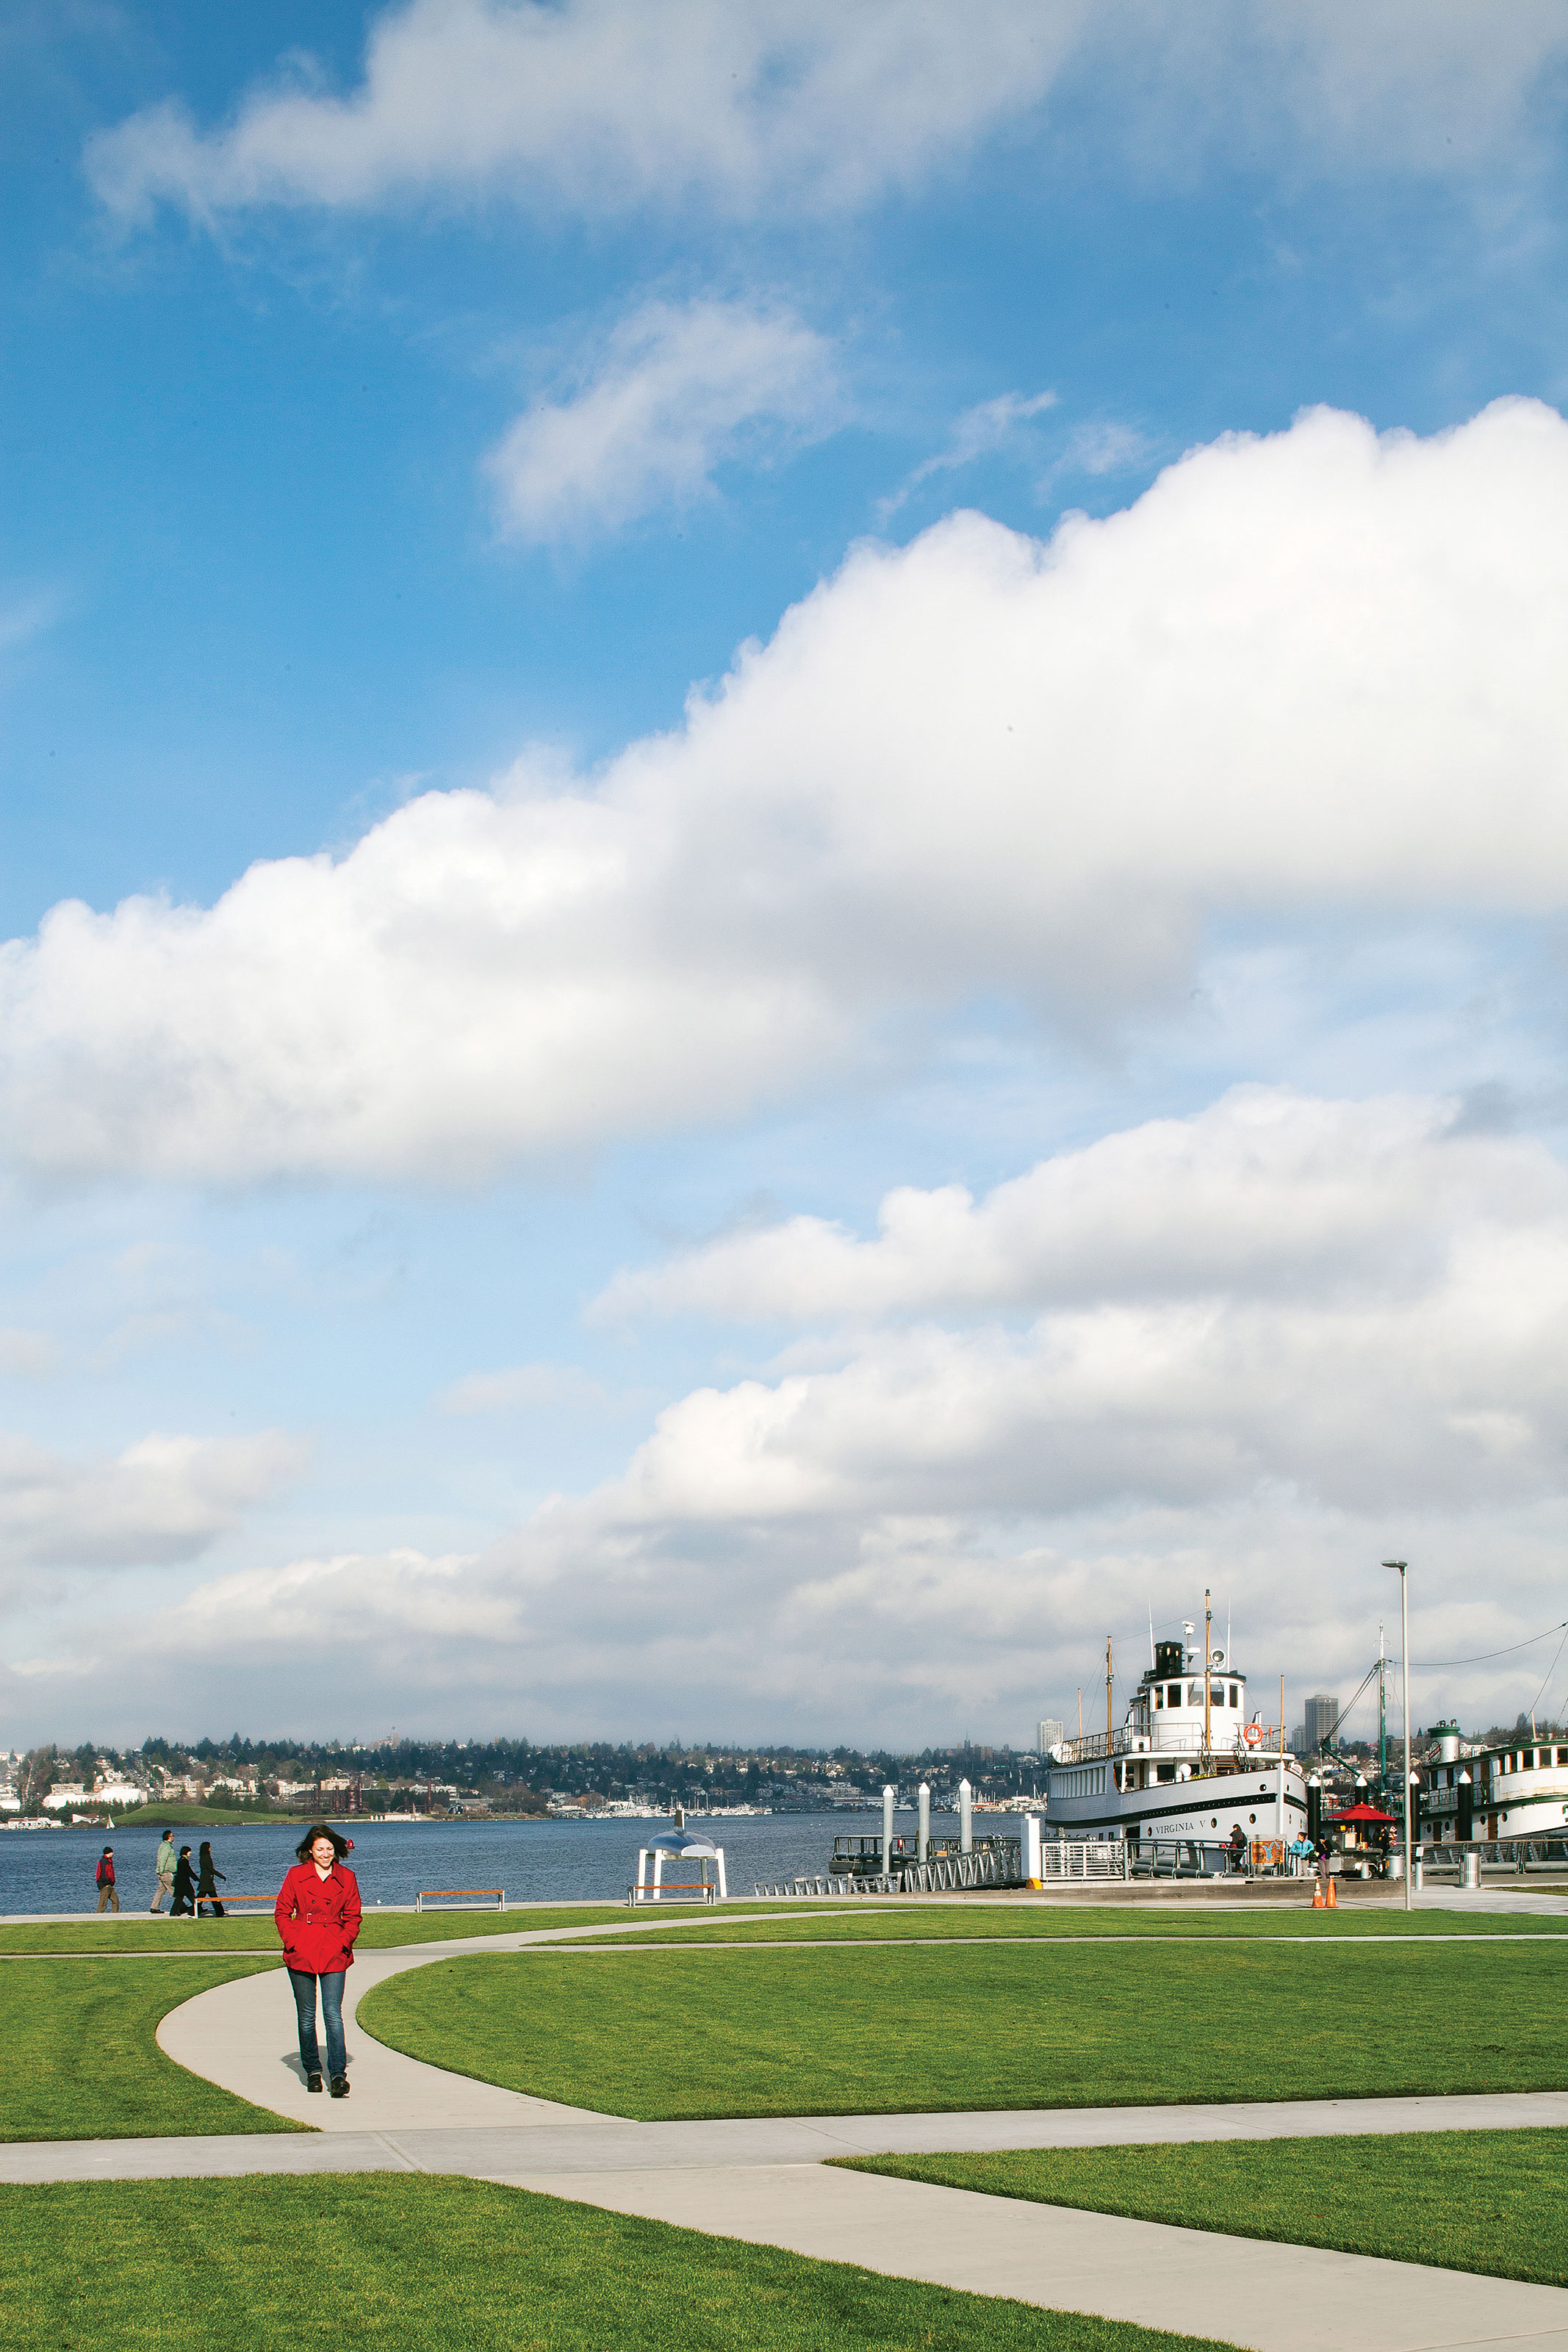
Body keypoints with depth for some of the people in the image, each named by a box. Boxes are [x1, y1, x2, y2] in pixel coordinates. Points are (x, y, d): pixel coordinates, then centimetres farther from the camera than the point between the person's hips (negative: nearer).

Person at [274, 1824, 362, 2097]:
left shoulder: (346, 1877, 5)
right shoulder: (296, 1875, 2)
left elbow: (353, 1917, 12)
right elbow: (282, 1913, 7)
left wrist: (344, 1942, -4)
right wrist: (293, 1941, -6)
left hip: (334, 1954, 0)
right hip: (302, 1953, 0)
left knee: (333, 2013, -9)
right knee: (306, 2016, 5)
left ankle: (338, 2074, -14)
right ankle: (312, 2071, 19)